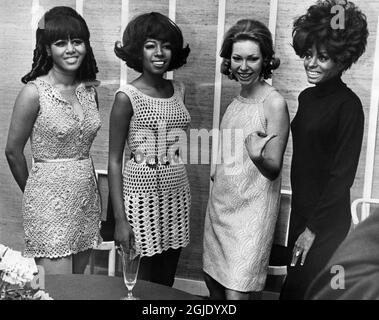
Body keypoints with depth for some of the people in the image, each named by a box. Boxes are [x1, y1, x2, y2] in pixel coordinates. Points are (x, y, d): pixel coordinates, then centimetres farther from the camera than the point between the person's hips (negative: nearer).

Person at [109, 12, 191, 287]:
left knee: (167, 281, 12)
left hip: (177, 194, 5)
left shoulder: (179, 90, 7)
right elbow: (114, 161, -8)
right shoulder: (128, 96, -9)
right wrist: (120, 218, -12)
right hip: (142, 195, -5)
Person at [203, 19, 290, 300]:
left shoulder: (274, 103, -15)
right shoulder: (238, 100, 6)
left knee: (237, 293, -6)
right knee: (213, 280, 15)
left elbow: (273, 169, -18)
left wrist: (258, 156, -36)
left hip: (252, 210, -7)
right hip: (221, 203, 7)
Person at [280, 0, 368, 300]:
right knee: (294, 285, 15)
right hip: (300, 211, 7)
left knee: (300, 290, 2)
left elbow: (343, 175, -15)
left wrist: (314, 227, -12)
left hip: (326, 223, -7)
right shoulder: (307, 97, 6)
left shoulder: (348, 105, -15)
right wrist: (300, 219, 12)